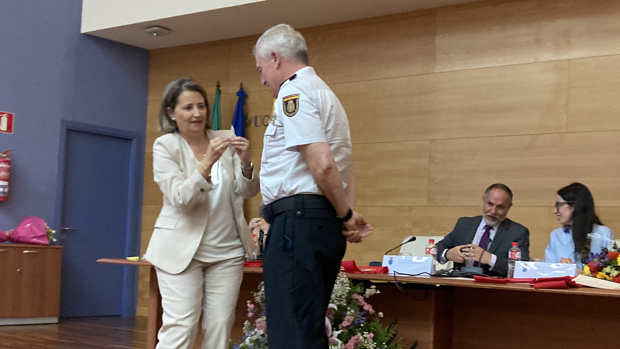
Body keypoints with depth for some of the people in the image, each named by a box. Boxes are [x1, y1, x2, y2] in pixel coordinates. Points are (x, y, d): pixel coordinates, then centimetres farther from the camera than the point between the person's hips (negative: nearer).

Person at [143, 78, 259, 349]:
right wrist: (207, 163, -30)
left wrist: (245, 163, -21)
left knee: (220, 326, 5)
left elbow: (247, 192, -1)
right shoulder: (165, 146, -6)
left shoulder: (225, 140, 3)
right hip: (182, 248, -3)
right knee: (180, 327, -9)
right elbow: (180, 199, -17)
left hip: (228, 250, 4)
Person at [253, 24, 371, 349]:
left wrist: (345, 216, -7)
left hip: (298, 220, -10)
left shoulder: (294, 91, -8)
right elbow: (344, 170, 24)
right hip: (322, 223, 10)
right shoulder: (322, 92, 24)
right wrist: (348, 215, 10)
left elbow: (322, 164, -19)